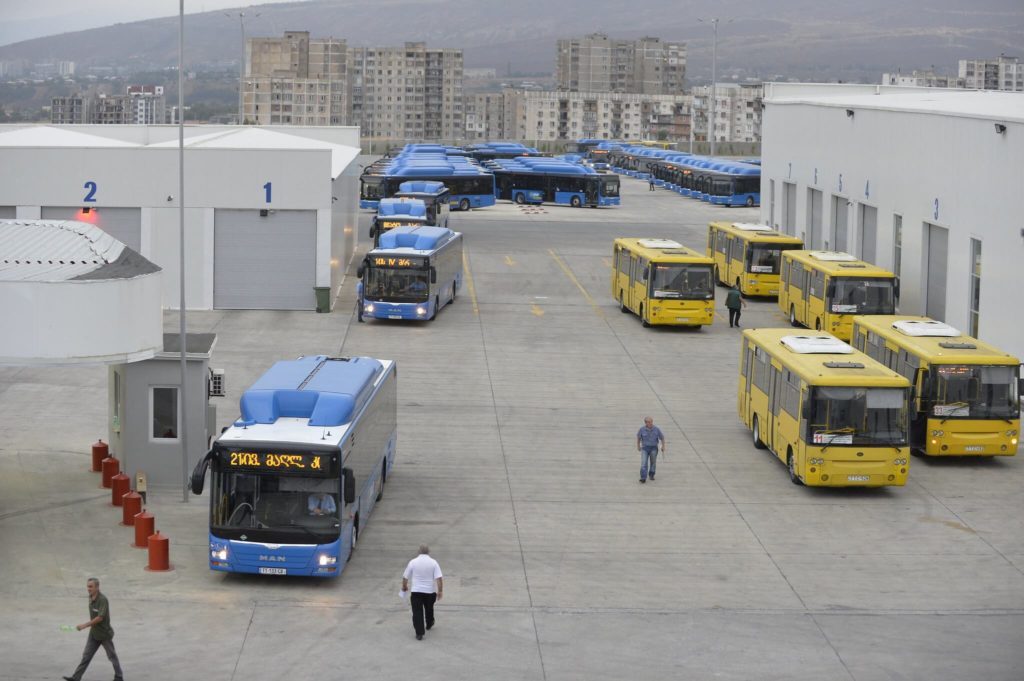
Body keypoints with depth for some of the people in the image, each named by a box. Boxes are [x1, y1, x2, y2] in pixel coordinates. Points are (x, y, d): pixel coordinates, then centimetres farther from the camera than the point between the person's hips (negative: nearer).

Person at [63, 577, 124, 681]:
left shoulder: (103, 600, -23)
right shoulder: (91, 598, 2)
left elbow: (100, 617, -28)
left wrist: (85, 625, -28)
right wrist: (91, 626, 17)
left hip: (105, 633, -7)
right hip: (94, 634, 7)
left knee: (112, 656, 8)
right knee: (86, 656, 4)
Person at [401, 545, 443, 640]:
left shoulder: (413, 562, -4)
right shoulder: (433, 562, -5)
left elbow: (405, 577, 1)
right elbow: (439, 578, -12)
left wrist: (404, 586, 19)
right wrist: (440, 591, -5)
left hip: (416, 592, -2)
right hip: (430, 592, 2)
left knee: (417, 612, -1)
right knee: (429, 609, 25)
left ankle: (419, 633, -9)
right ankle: (429, 625, 44)